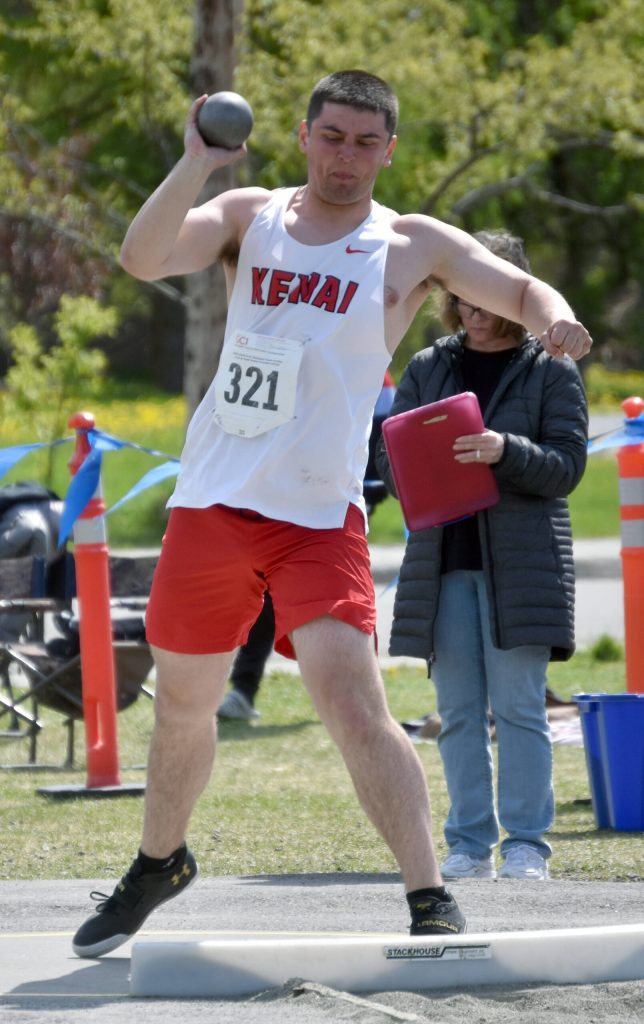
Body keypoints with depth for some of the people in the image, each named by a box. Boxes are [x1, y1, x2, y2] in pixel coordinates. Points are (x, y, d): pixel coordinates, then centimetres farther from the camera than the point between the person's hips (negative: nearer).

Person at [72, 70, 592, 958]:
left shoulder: (411, 246, 2)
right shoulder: (249, 217, 6)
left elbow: (524, 290, -1)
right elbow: (143, 257, -9)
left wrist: (554, 320, -25)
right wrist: (197, 165, -23)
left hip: (319, 516, -3)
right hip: (211, 501, 3)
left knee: (353, 704, -18)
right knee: (183, 702, 16)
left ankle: (432, 903, -16)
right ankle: (160, 864, 41)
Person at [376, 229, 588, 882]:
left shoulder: (551, 370, 3)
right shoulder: (426, 369, 13)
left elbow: (566, 466, -4)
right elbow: (391, 458, 12)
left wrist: (506, 452, -22)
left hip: (522, 564, -3)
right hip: (442, 560, 3)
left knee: (518, 707, -6)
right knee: (458, 712, 4)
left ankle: (526, 844, -1)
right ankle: (470, 845, 9)